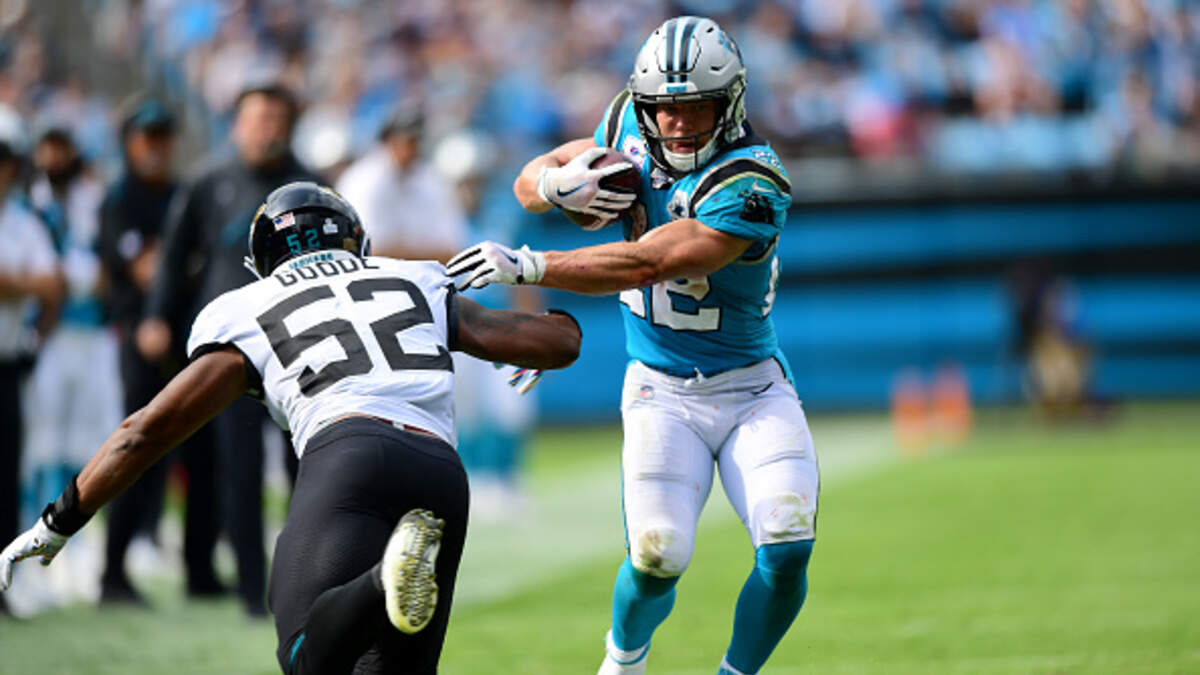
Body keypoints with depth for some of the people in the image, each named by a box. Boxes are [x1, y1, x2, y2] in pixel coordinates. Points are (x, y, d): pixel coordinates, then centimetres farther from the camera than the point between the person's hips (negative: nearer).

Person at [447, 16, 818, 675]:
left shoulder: (751, 183, -24)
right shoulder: (631, 133, -4)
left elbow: (648, 265, -31)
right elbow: (528, 183, 7)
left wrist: (527, 266, -35)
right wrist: (558, 183, -18)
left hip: (753, 391, -2)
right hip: (662, 392, 2)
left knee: (787, 550, -19)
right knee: (658, 556, -17)